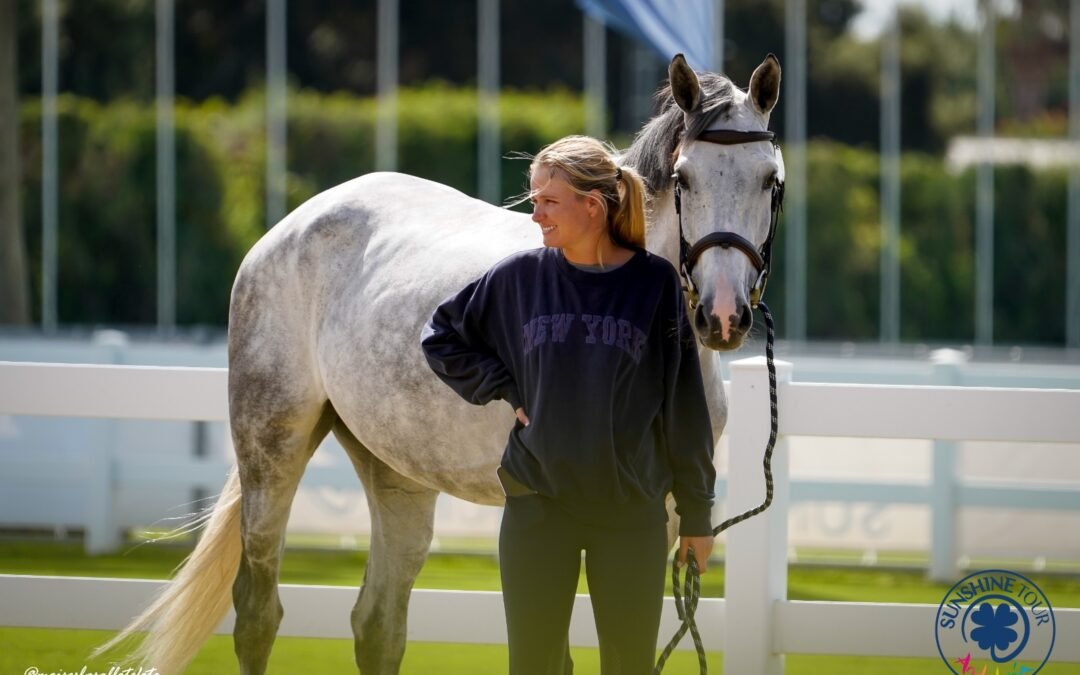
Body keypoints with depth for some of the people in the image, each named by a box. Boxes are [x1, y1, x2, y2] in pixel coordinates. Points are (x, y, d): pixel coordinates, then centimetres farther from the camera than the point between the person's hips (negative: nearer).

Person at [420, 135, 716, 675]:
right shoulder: (520, 277, 0)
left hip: (632, 510, -1)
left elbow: (684, 405, 0)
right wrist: (502, 388, 1)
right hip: (537, 507, 1)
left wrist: (696, 512, 1)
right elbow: (440, 336, 14)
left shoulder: (656, 284, -5)